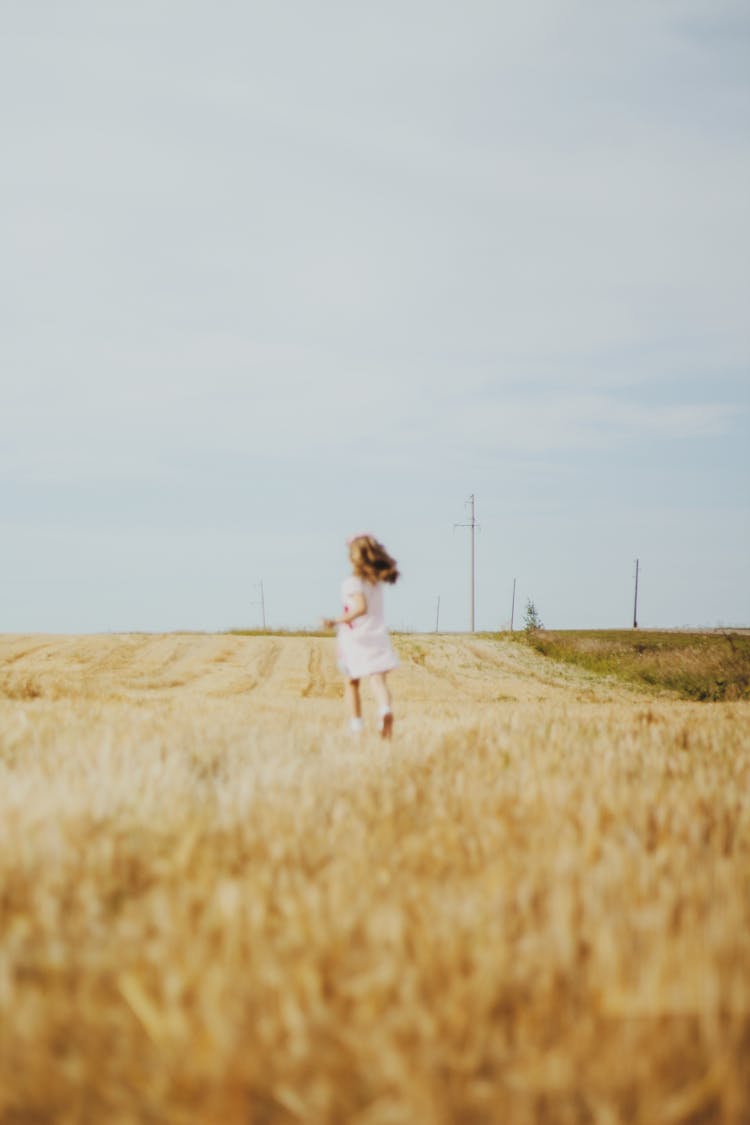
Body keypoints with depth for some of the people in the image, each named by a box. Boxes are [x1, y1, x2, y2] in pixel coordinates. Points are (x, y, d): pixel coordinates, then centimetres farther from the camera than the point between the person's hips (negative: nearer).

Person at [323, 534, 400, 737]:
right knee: (379, 681, -8)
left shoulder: (353, 583, -13)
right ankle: (386, 710, -36)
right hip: (379, 636, 4)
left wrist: (336, 621, -24)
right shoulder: (378, 580, 8)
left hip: (356, 639, -4)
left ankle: (356, 724, 15)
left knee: (352, 683, 14)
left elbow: (361, 607, -26)